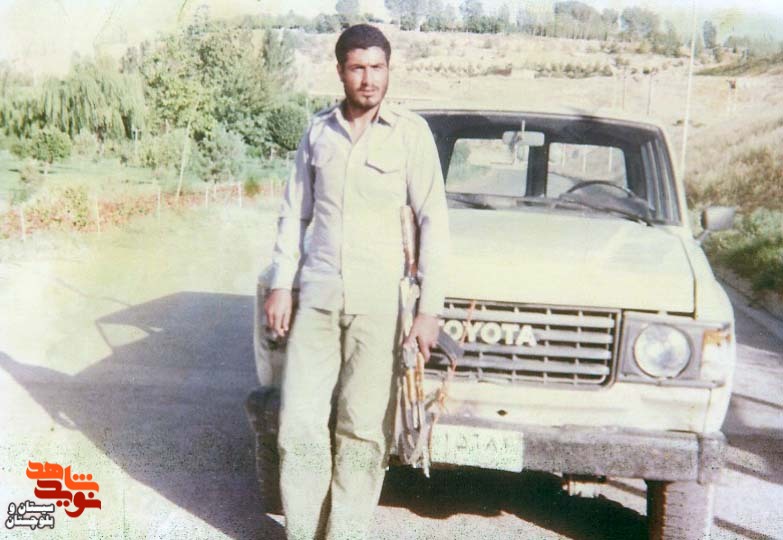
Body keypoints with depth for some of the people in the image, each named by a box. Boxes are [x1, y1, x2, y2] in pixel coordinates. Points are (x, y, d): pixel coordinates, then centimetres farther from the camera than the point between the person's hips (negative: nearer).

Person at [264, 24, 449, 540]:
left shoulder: (411, 132, -3)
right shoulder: (318, 131, 8)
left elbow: (434, 222, -4)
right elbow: (295, 213, 14)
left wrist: (430, 308, -9)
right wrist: (281, 284, 7)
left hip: (379, 302, -3)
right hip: (317, 297, 3)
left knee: (364, 427, 2)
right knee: (299, 420, 4)